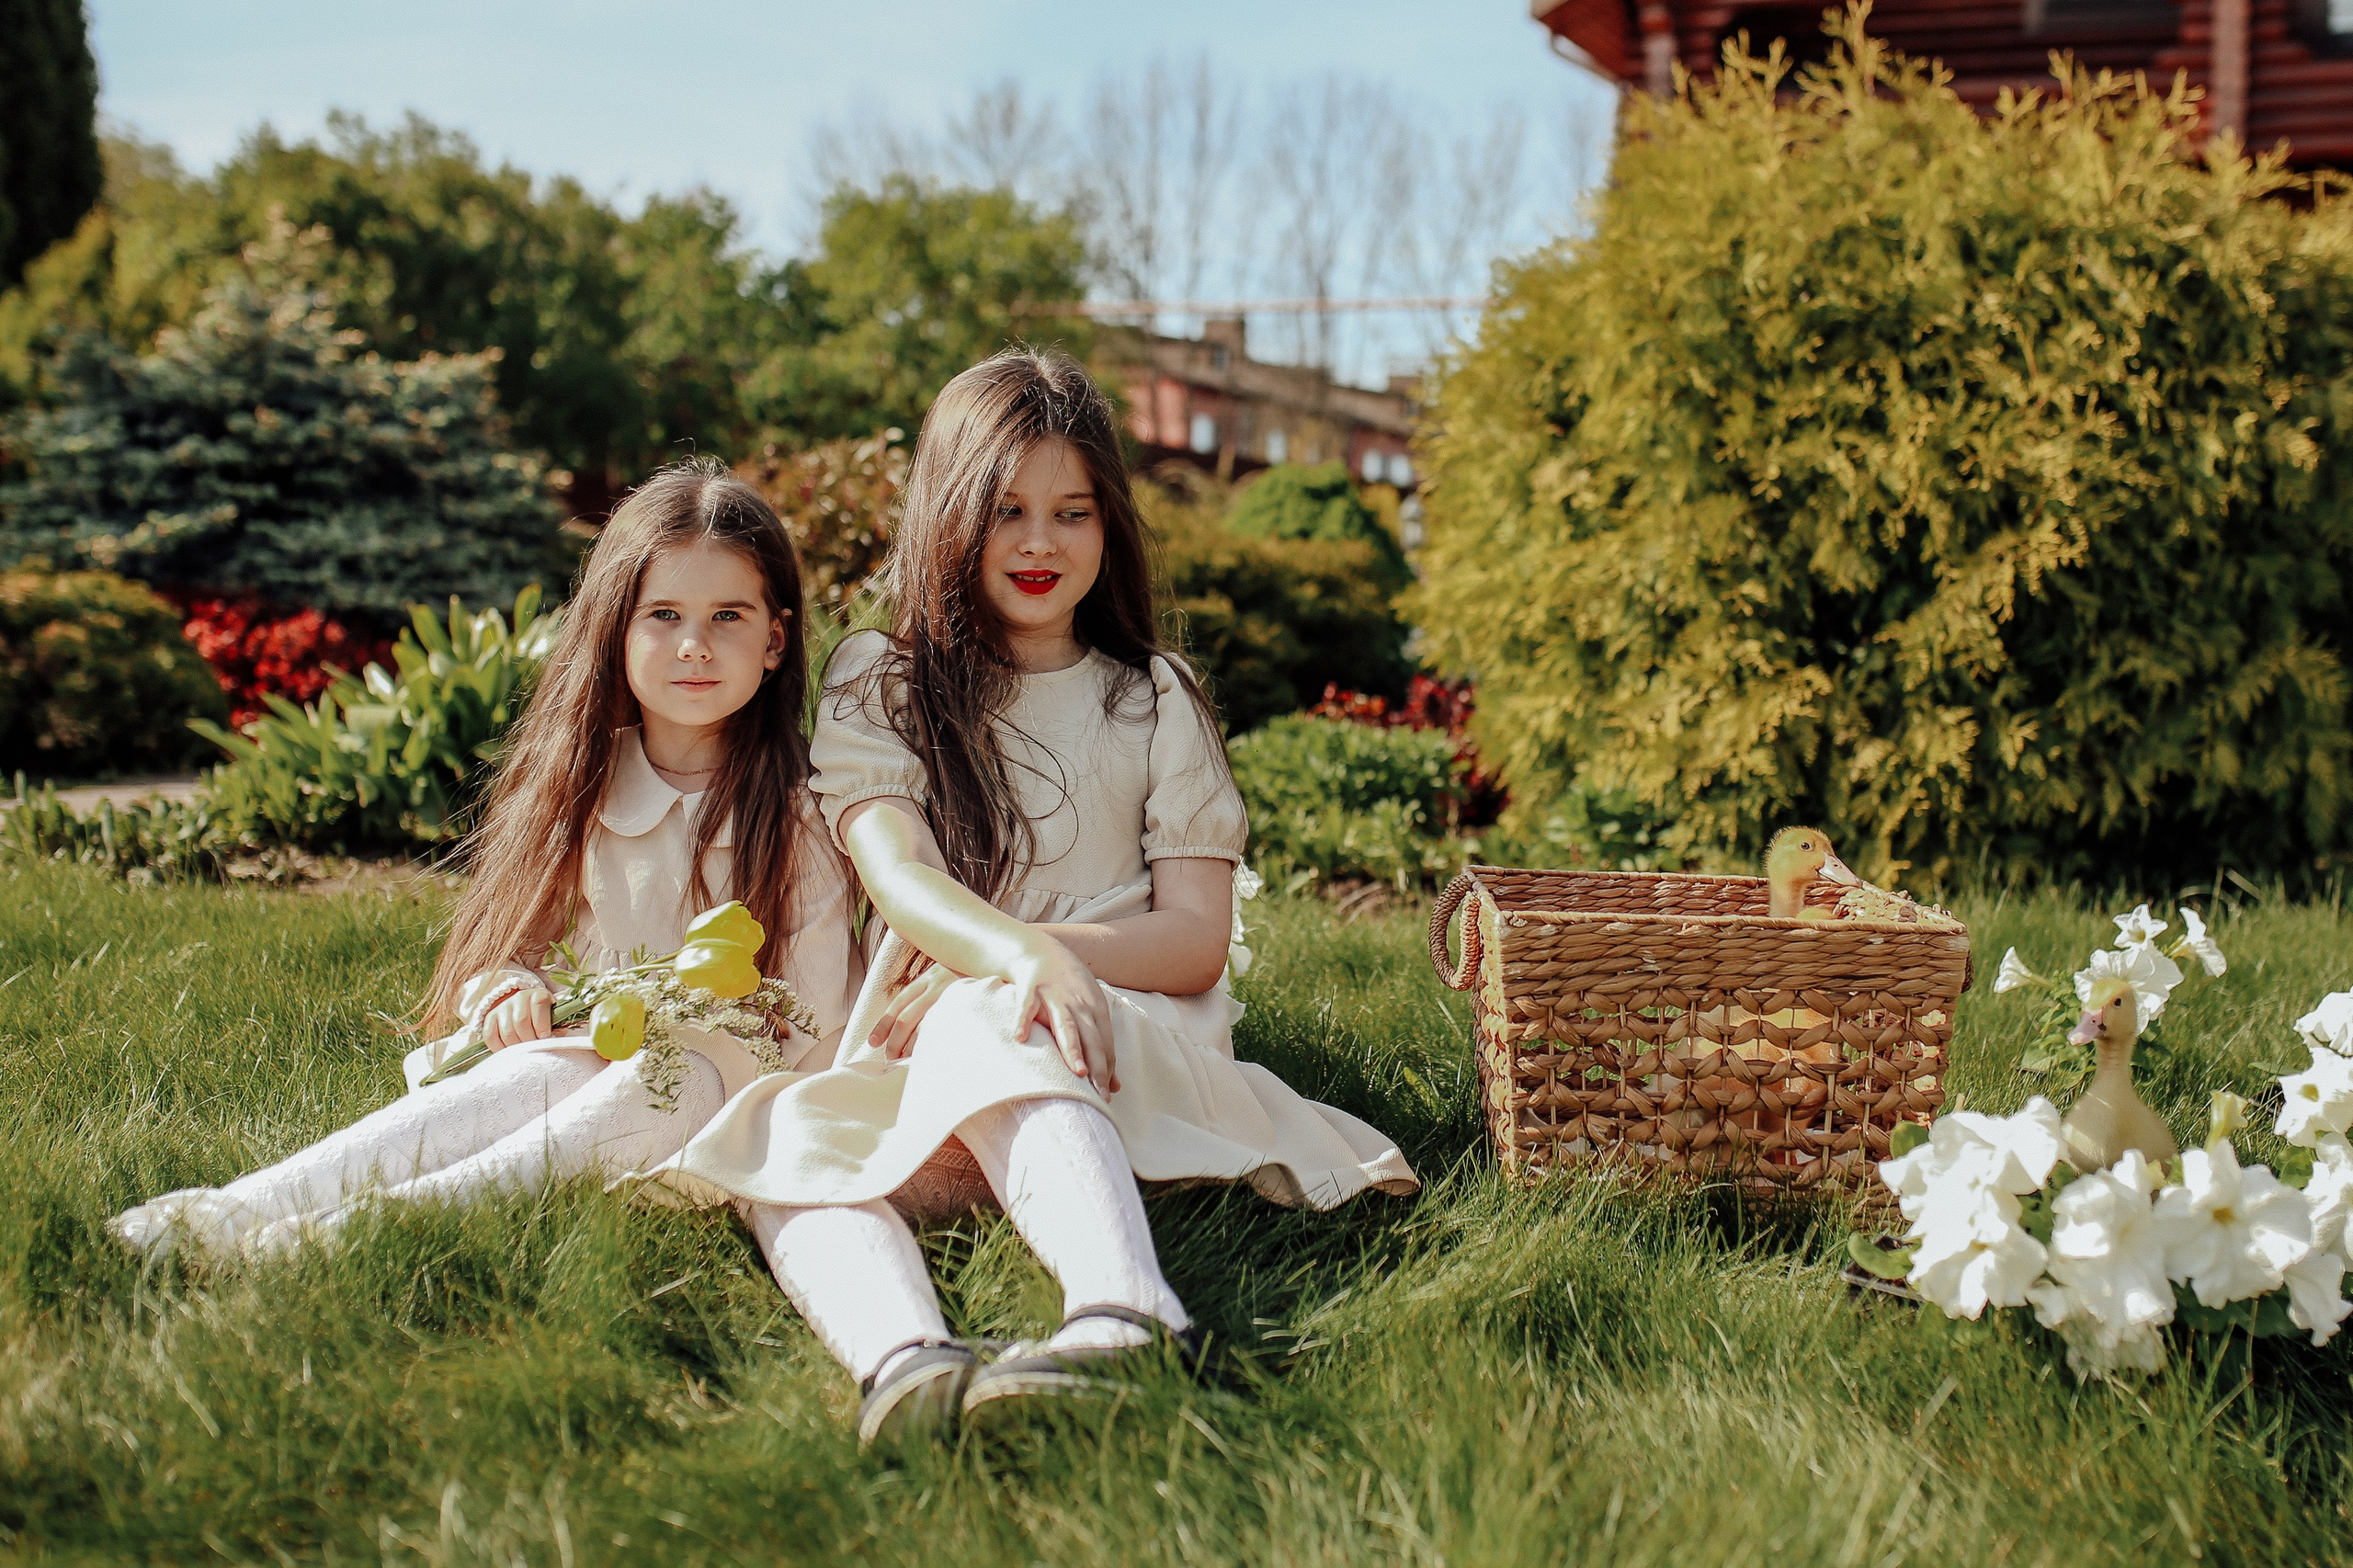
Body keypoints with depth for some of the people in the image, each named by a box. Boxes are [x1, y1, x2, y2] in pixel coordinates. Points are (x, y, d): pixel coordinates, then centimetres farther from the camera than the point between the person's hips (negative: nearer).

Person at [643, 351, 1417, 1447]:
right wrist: (1025, 952, -32)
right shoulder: (875, 684, 12)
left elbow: (1197, 941, 3)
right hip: (912, 1050, 1)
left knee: (987, 1032, -37)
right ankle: (902, 1358, -62)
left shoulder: (1155, 700, 14)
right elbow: (896, 875, -8)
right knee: (784, 1145, -32)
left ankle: (1120, 1319, -63)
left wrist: (1015, 963, -14)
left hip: (1130, 1047, -1)